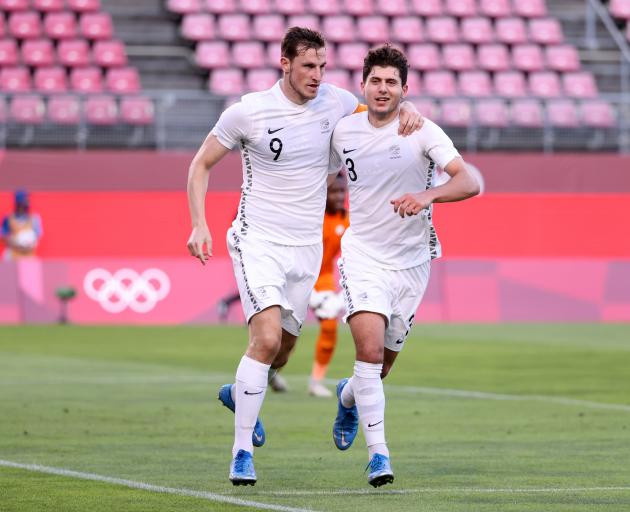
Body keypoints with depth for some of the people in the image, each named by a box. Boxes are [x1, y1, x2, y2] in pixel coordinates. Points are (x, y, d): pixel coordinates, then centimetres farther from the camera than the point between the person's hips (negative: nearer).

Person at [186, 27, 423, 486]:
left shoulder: (333, 101, -1)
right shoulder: (247, 111, -10)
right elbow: (202, 164, 2)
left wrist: (408, 112, -5)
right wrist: (199, 224, -9)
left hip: (306, 248, 5)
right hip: (258, 241, -5)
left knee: (284, 350, 14)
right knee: (267, 339, -22)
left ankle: (238, 394, 48)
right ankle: (242, 451, -14)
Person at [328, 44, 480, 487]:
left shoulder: (423, 132, -11)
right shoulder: (343, 131, 0)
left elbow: (469, 182, -22)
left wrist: (427, 196, -39)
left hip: (411, 260, 0)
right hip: (363, 255, 0)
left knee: (382, 364, 11)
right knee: (370, 347, -22)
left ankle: (349, 397, 48)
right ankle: (378, 453, -17)